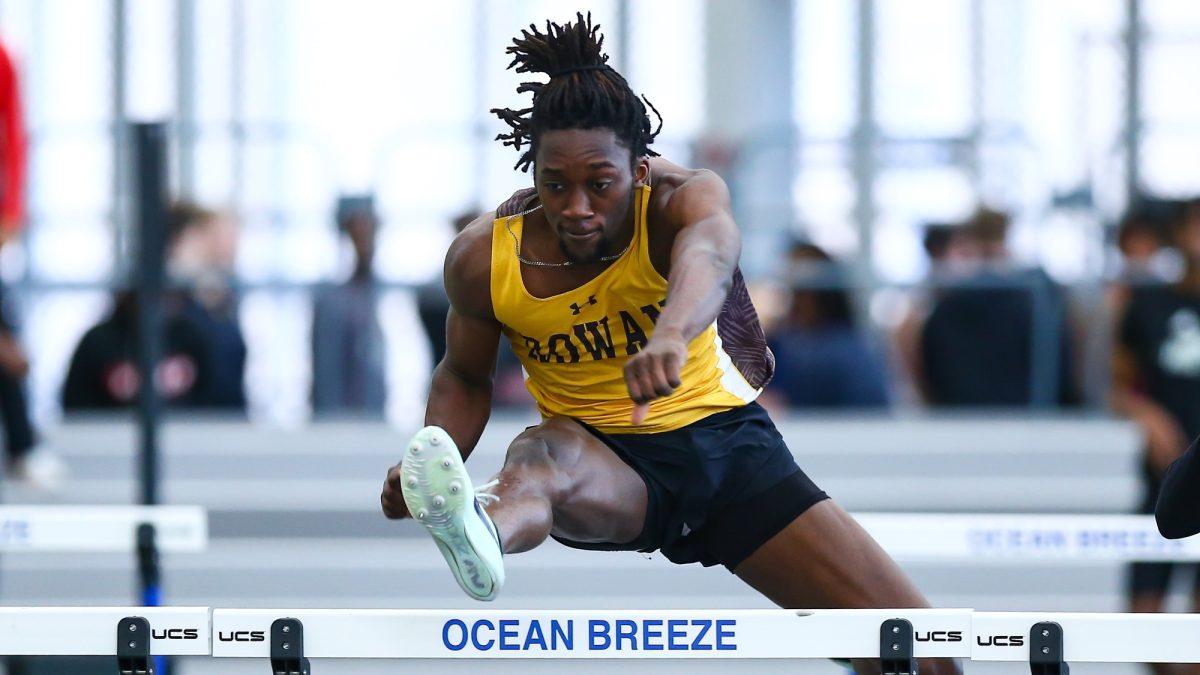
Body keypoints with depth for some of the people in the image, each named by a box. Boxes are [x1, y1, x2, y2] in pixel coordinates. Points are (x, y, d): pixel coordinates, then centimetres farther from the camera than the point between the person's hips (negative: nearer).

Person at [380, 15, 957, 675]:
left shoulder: (684, 199, -20)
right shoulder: (482, 260, -13)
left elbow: (706, 255, -45)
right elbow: (465, 376, 6)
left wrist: (672, 336, -70)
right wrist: (435, 459, -17)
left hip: (722, 440, 1)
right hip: (602, 460, -1)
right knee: (541, 452, -43)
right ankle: (481, 533, -79)